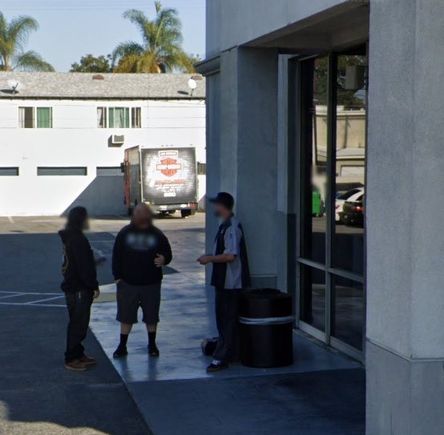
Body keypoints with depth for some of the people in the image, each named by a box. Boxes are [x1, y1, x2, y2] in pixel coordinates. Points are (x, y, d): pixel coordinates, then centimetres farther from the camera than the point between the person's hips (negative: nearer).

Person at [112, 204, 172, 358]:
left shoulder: (157, 235, 3)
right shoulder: (125, 233, 2)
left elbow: (168, 254, 7)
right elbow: (116, 256, 4)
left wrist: (164, 260, -16)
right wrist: (117, 276, -3)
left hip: (151, 283, 0)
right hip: (128, 283, 0)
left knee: (151, 316, 8)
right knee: (126, 316, 6)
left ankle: (152, 344, 24)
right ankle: (122, 346, 16)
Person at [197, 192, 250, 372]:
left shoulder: (232, 227, -18)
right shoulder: (225, 225, 13)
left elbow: (230, 255, -25)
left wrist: (209, 259, -16)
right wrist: (210, 257, 14)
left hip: (231, 283, -10)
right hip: (225, 281, 10)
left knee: (227, 321, -5)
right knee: (224, 319, 15)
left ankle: (221, 358, -2)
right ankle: (231, 354, 23)